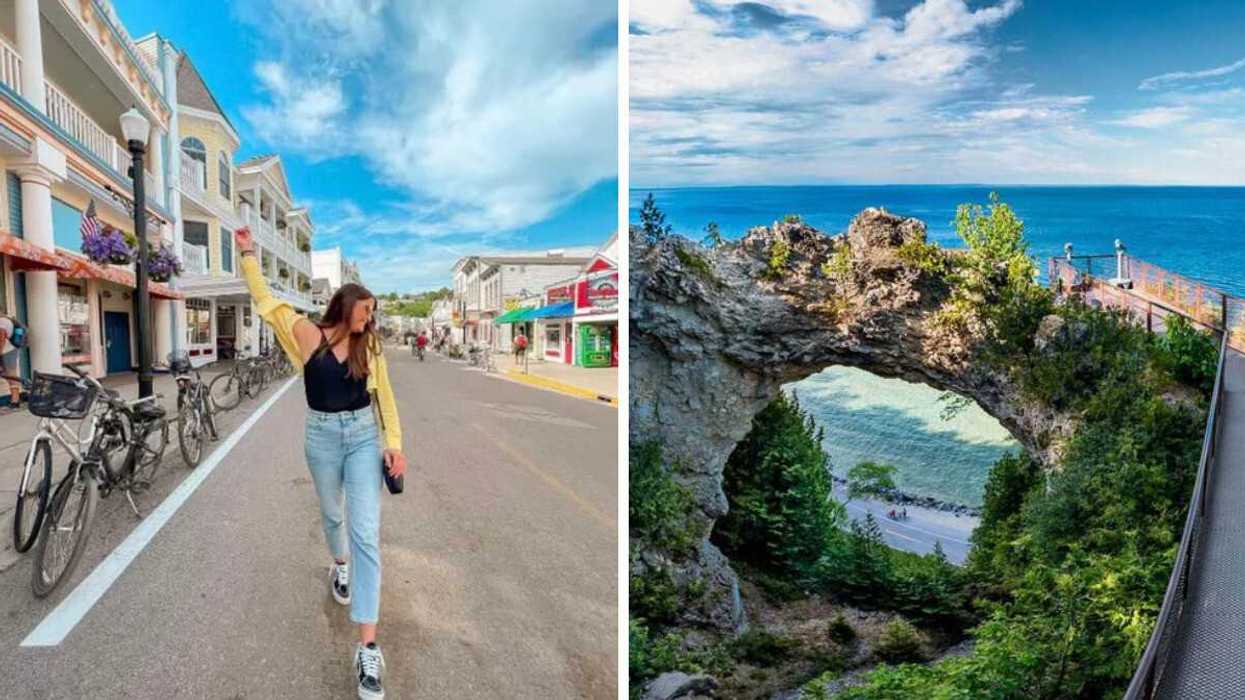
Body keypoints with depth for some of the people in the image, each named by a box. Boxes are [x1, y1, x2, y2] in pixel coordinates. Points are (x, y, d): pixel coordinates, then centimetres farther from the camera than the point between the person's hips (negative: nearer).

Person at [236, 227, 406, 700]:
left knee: (366, 532, -9)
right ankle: (340, 567, 59)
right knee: (332, 514, 21)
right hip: (322, 435, 1)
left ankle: (368, 650, -10)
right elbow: (266, 302, 0)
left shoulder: (369, 344, 0)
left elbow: (383, 395, 3)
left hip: (364, 435, 0)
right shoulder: (308, 335, -3)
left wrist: (393, 443, -3)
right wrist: (248, 254, -2)